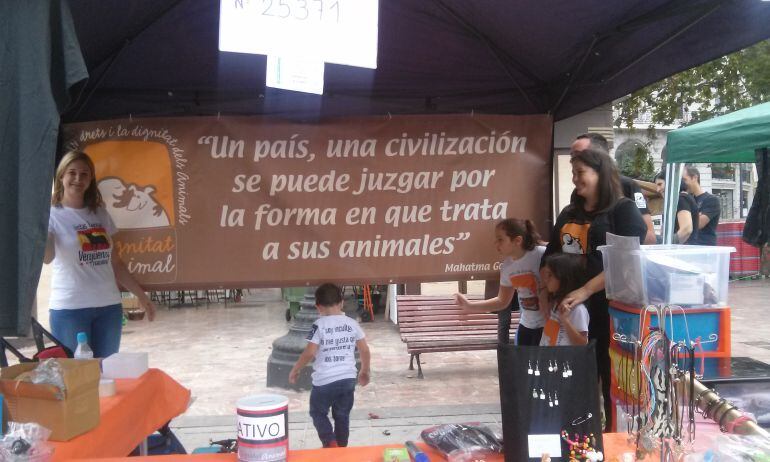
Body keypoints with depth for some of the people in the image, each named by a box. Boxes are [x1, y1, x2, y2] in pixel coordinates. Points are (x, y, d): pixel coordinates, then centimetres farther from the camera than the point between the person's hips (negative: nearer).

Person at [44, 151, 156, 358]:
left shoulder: (100, 214, 11)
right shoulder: (52, 215, -3)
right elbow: (46, 257, -24)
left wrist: (140, 295, 18)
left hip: (109, 306, 5)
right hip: (69, 309, -5)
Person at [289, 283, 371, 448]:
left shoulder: (319, 325, -11)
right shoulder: (352, 323, 2)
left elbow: (309, 353, -15)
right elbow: (365, 350, 5)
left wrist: (295, 370, -1)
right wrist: (365, 372, 20)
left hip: (324, 380, -4)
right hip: (348, 379, 4)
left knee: (318, 413, 16)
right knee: (342, 416, 17)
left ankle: (331, 444, 2)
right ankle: (341, 448, 24)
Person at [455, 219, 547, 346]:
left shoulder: (542, 255, -22)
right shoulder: (507, 266, -1)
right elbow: (502, 301, 9)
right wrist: (469, 306, 1)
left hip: (549, 324, -6)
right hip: (526, 325, 6)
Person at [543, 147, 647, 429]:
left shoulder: (623, 210, -5)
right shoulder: (569, 213, 16)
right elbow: (551, 257, 21)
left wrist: (585, 291, -24)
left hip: (607, 309, -6)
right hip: (570, 309, 6)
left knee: (611, 379, 4)